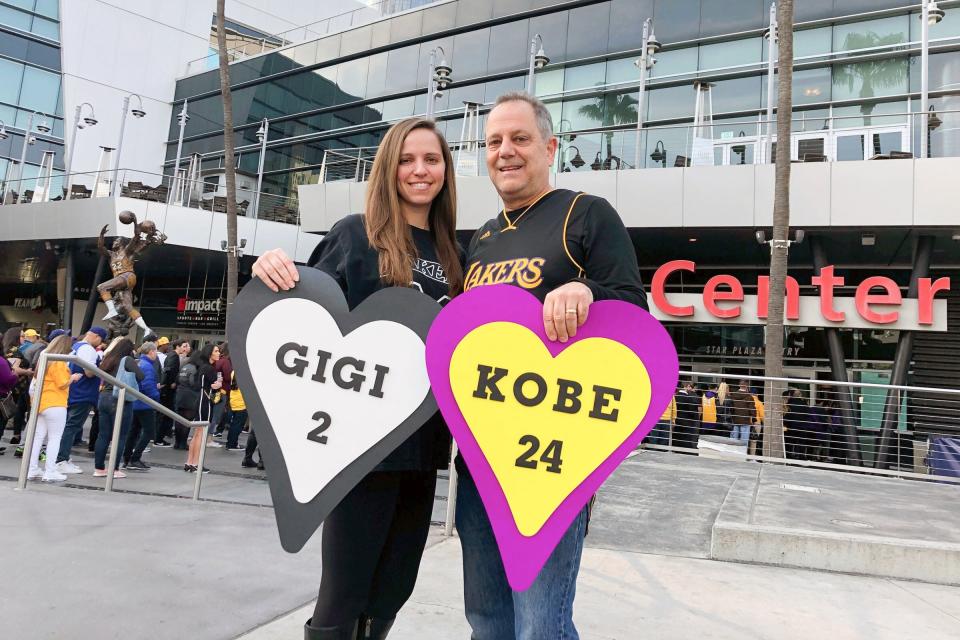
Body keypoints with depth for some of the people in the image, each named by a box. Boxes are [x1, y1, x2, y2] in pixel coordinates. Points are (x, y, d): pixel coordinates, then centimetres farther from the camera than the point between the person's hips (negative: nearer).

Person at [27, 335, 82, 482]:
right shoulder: (59, 362, -12)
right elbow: (63, 384, -15)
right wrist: (73, 377, 3)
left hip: (40, 403, 8)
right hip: (54, 404, -8)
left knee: (38, 437, 9)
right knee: (55, 438, -3)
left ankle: (33, 470, 11)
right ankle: (50, 472, -4)